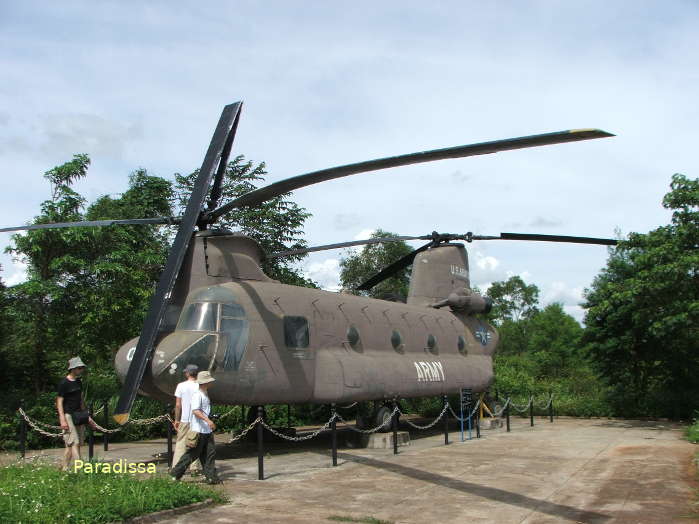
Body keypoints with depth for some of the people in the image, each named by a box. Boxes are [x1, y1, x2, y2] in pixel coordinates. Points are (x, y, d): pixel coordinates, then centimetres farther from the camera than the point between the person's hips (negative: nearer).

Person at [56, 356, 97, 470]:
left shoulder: (78, 382, 14)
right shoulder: (63, 383, -9)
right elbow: (59, 402, -11)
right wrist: (62, 419, -20)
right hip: (68, 415, -8)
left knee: (70, 445, 9)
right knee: (74, 443, -13)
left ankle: (65, 469, 16)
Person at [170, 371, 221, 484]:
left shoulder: (205, 394, 16)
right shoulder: (197, 395, -15)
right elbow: (195, 411, -25)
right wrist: (207, 420, -32)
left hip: (207, 430, 9)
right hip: (199, 430, -9)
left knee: (210, 453, 4)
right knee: (192, 454, -1)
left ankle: (211, 477, 6)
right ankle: (176, 473, 12)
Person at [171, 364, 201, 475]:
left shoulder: (181, 386, -4)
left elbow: (178, 405, -3)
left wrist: (176, 420, 6)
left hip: (184, 420, -1)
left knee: (180, 444, 7)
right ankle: (195, 468, 8)